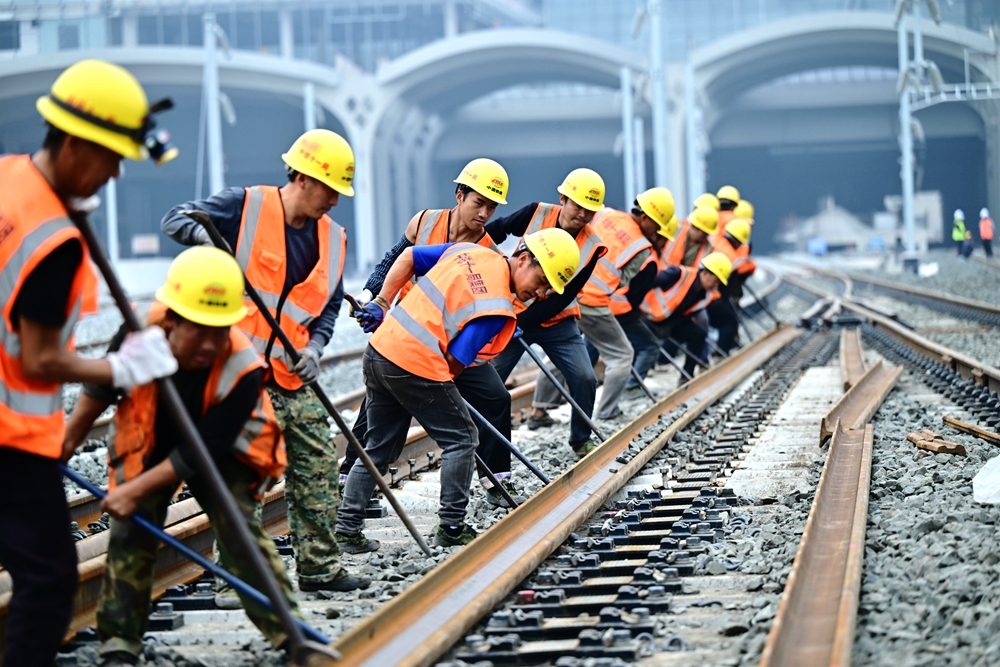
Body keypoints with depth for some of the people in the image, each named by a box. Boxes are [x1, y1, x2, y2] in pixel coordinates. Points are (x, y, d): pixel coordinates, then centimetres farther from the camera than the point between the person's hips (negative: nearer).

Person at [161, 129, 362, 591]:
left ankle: (319, 567, 16)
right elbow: (176, 219, -5)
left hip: (294, 375, 6)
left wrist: (314, 346, -3)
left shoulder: (332, 239, 10)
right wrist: (201, 233, -29)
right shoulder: (247, 206, -5)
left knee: (318, 468, 6)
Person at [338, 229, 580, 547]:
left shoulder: (469, 250, 10)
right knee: (461, 438, 9)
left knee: (378, 449, 17)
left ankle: (346, 527, 16)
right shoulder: (496, 308, -13)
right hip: (416, 365, -8)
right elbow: (455, 361, -12)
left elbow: (409, 256, 16)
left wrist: (382, 303, 17)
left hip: (380, 346, 8)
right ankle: (452, 527, 11)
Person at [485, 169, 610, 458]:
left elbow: (563, 296, -16)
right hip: (513, 312, 0)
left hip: (557, 320, 1)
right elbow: (493, 232, 4)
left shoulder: (592, 247, -13)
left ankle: (581, 441, 13)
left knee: (584, 378, -8)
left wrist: (524, 322, -23)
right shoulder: (536, 215, -12)